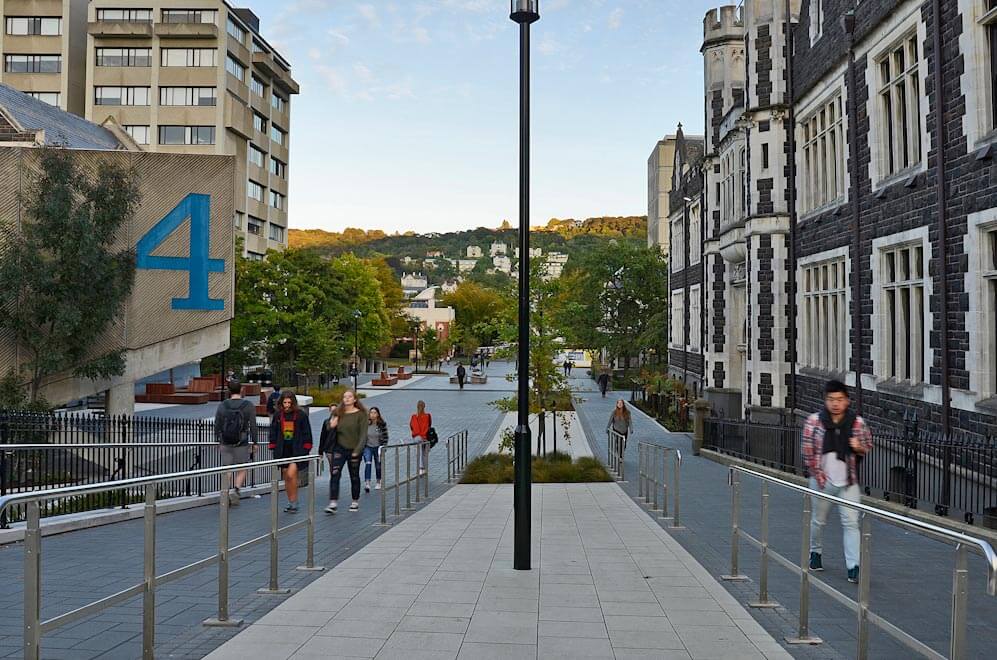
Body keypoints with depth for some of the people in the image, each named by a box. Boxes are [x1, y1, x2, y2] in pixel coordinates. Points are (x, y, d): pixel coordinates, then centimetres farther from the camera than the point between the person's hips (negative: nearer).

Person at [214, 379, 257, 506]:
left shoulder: (222, 405, 0)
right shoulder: (249, 406, -7)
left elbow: (217, 425, 4)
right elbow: (253, 426, -6)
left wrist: (217, 440, 15)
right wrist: (254, 443, 1)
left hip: (225, 444, 2)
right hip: (242, 444, -2)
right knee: (241, 470, 9)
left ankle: (226, 494, 7)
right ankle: (235, 490, -11)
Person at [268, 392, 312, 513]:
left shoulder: (301, 415, -2)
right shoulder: (277, 415, 6)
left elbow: (307, 433, 0)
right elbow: (273, 432, 12)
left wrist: (306, 448, -4)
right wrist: (273, 448, 7)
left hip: (297, 449, -4)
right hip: (283, 450, 4)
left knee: (291, 474, -16)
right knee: (286, 477, 9)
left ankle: (294, 501, -4)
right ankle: (290, 502, 20)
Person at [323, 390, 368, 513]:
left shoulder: (360, 414, -5)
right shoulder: (338, 413, 6)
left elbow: (363, 434, -8)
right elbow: (330, 428, 7)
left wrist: (357, 450, -15)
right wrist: (334, 415, -7)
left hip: (354, 449, -2)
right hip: (339, 448, 2)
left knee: (354, 476, 10)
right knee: (334, 474, -11)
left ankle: (355, 502, 25)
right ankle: (333, 503, -13)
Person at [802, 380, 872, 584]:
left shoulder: (857, 423, -4)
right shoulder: (814, 421, -7)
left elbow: (868, 446, 9)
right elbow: (808, 450, -3)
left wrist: (859, 447, -15)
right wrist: (817, 475, -7)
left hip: (848, 482, 0)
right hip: (822, 481, 0)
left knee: (851, 523, -5)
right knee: (818, 520, 15)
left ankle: (853, 567, -5)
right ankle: (815, 553, 38)